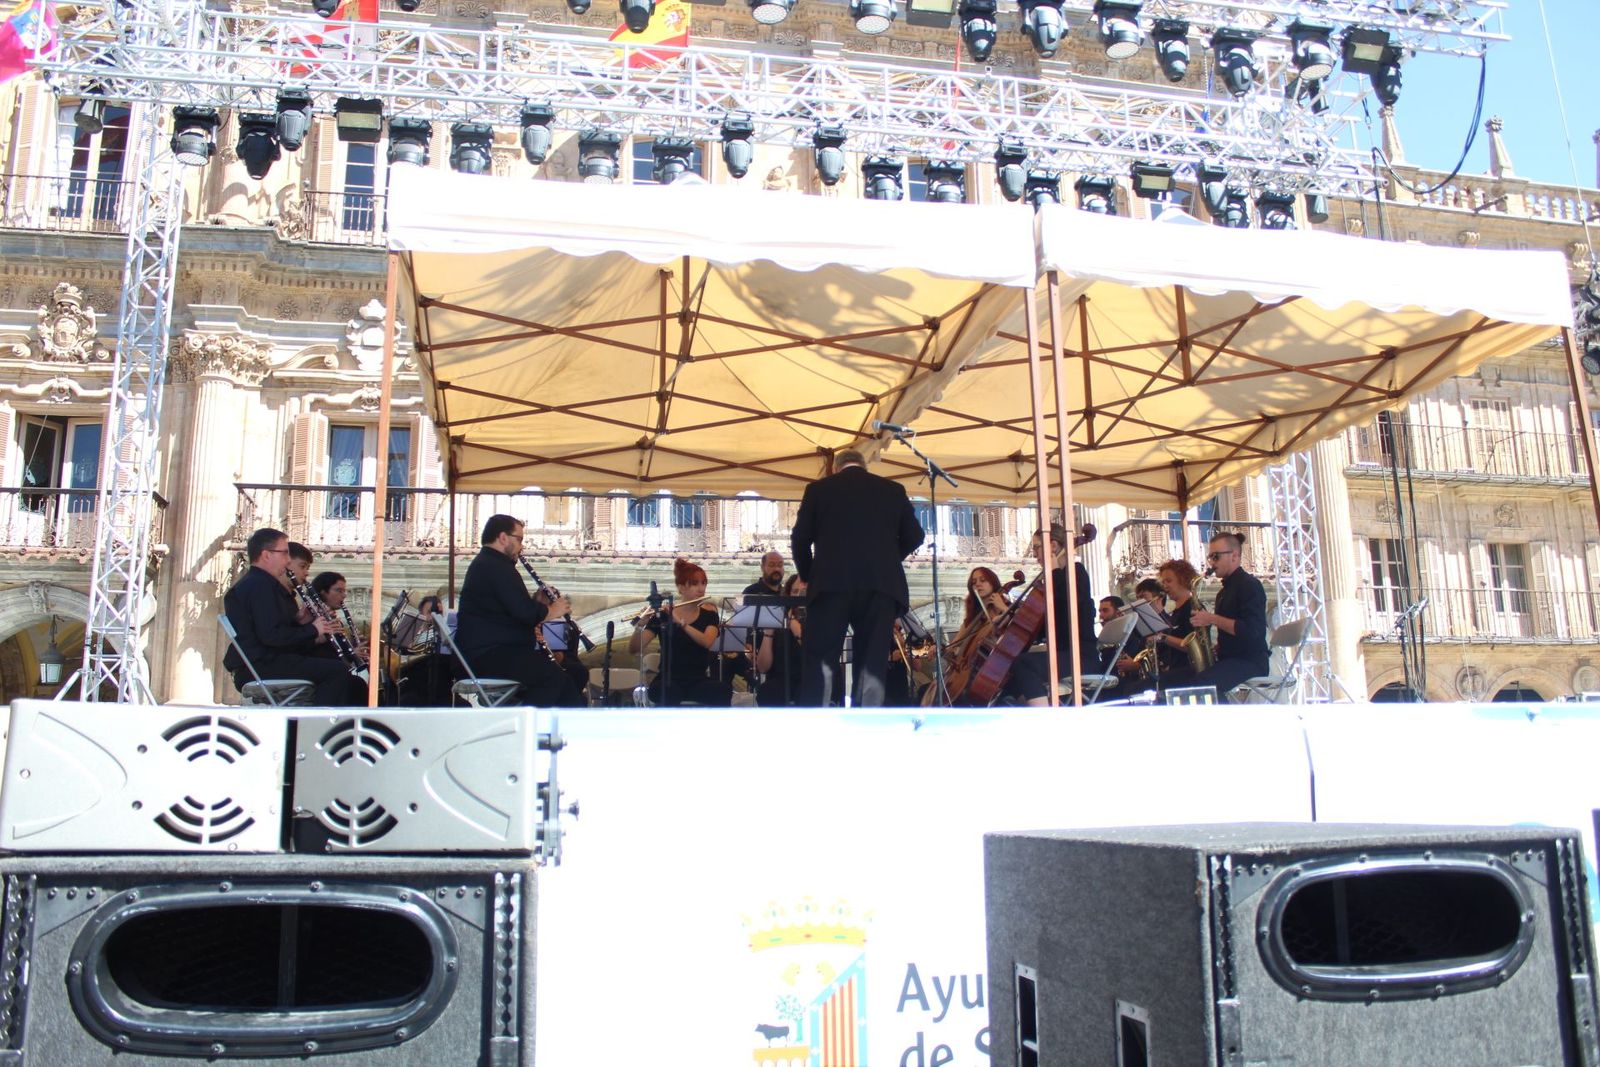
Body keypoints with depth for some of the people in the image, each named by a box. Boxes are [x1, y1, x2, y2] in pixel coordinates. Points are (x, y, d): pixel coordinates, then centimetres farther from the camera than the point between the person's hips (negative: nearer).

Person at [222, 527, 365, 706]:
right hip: (261, 668, -11)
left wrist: (298, 621, 5)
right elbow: (271, 635, -22)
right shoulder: (260, 585, -11)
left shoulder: (254, 583, 22)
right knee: (337, 670, -23)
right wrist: (312, 629, -12)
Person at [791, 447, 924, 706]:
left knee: (820, 664, 0)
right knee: (873, 663, 3)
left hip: (831, 584, -1)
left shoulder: (818, 488, 11)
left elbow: (800, 538, 7)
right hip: (881, 584, 1)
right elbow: (914, 536, 13)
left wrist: (807, 576, 22)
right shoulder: (894, 490, 15)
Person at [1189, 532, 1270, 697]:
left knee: (1200, 686, -31)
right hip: (1228, 659, 9)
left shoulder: (1249, 585, -7)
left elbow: (1252, 631, -20)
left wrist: (1213, 619, -18)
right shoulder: (1224, 591, 21)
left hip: (1250, 661, -9)